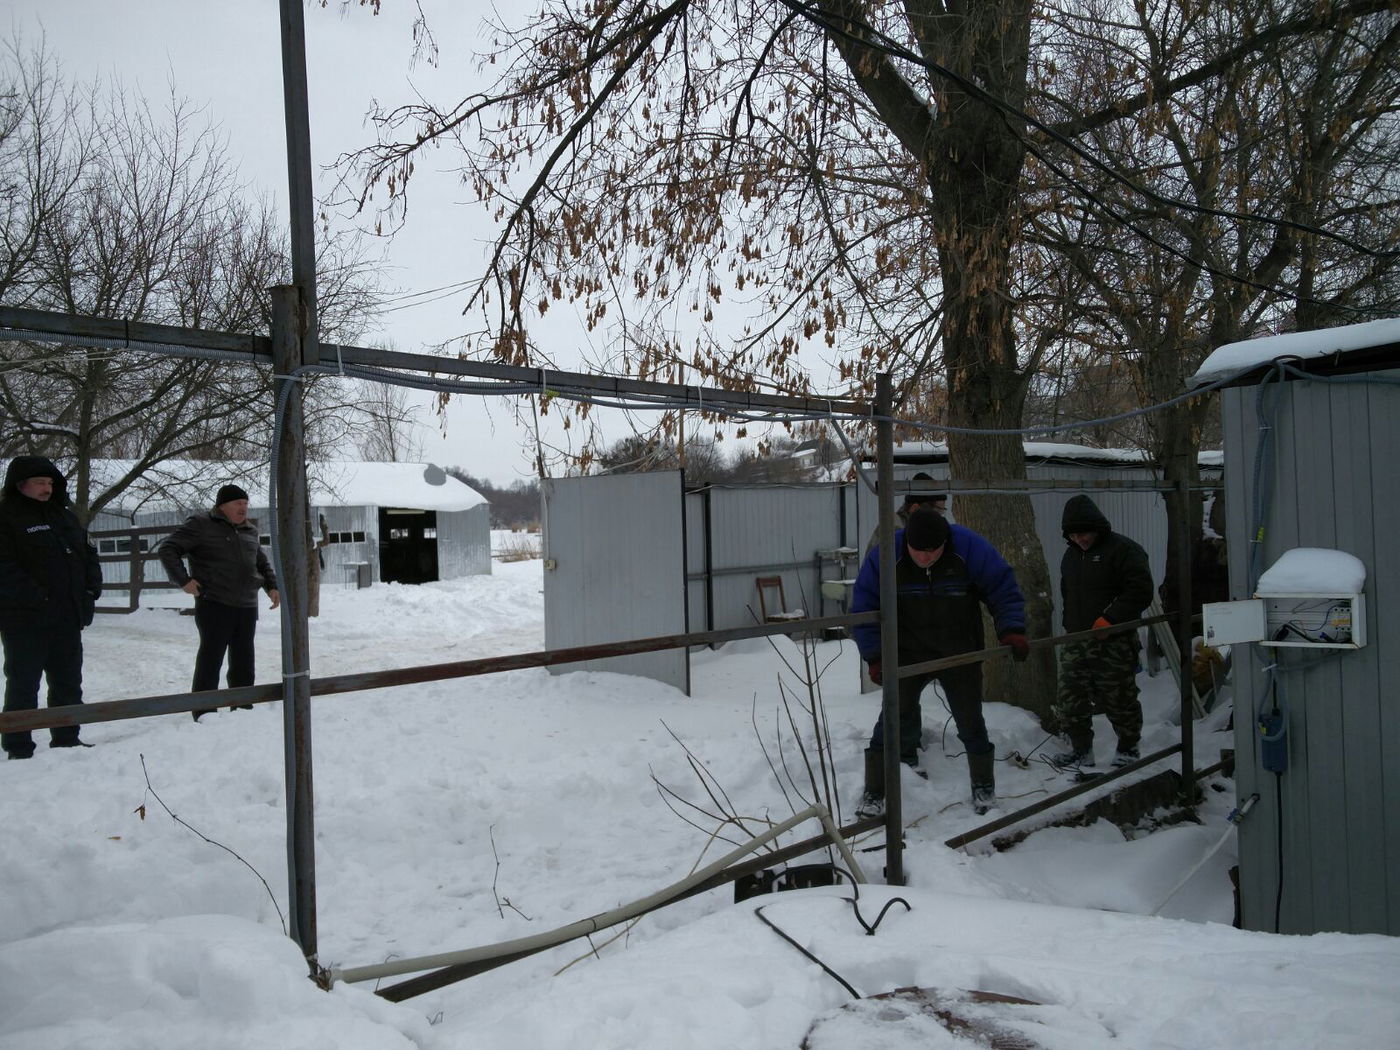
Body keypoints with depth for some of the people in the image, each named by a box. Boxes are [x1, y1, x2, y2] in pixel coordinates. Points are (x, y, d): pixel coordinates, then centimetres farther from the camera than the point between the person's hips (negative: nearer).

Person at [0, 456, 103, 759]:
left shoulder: (64, 516, 15)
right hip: (26, 620, -7)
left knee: (68, 684, 14)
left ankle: (67, 740, 25)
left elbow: (88, 553, 18)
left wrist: (92, 588, 3)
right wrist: (35, 598, -23)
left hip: (68, 619, 7)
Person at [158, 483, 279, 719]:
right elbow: (167, 549, -4)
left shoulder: (249, 531, 16)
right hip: (215, 605, -6)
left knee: (243, 662, 10)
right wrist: (183, 580, -14)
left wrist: (272, 586, 14)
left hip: (247, 608, 6)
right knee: (210, 659, -5)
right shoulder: (201, 525, -3)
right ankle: (204, 714, 0)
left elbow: (262, 563, 29)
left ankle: (243, 710, 19)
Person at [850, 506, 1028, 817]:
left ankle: (984, 785, 32)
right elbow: (864, 609, -11)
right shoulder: (885, 556, -19)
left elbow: (1004, 589, -9)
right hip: (907, 654, 0)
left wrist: (1011, 630, -24)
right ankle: (874, 793, 8)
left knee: (970, 721, 11)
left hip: (961, 654, 1)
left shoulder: (970, 549, -20)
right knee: (894, 718, -4)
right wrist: (875, 657, -16)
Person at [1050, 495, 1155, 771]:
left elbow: (1140, 592, -16)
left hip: (1114, 644, -6)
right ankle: (1081, 751, 18)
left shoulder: (1122, 549, -8)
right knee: (1069, 700, 4)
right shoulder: (1070, 555, 16)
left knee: (1120, 701, 3)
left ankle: (1128, 750, 22)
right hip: (1076, 643, 7)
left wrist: (1108, 621, -19)